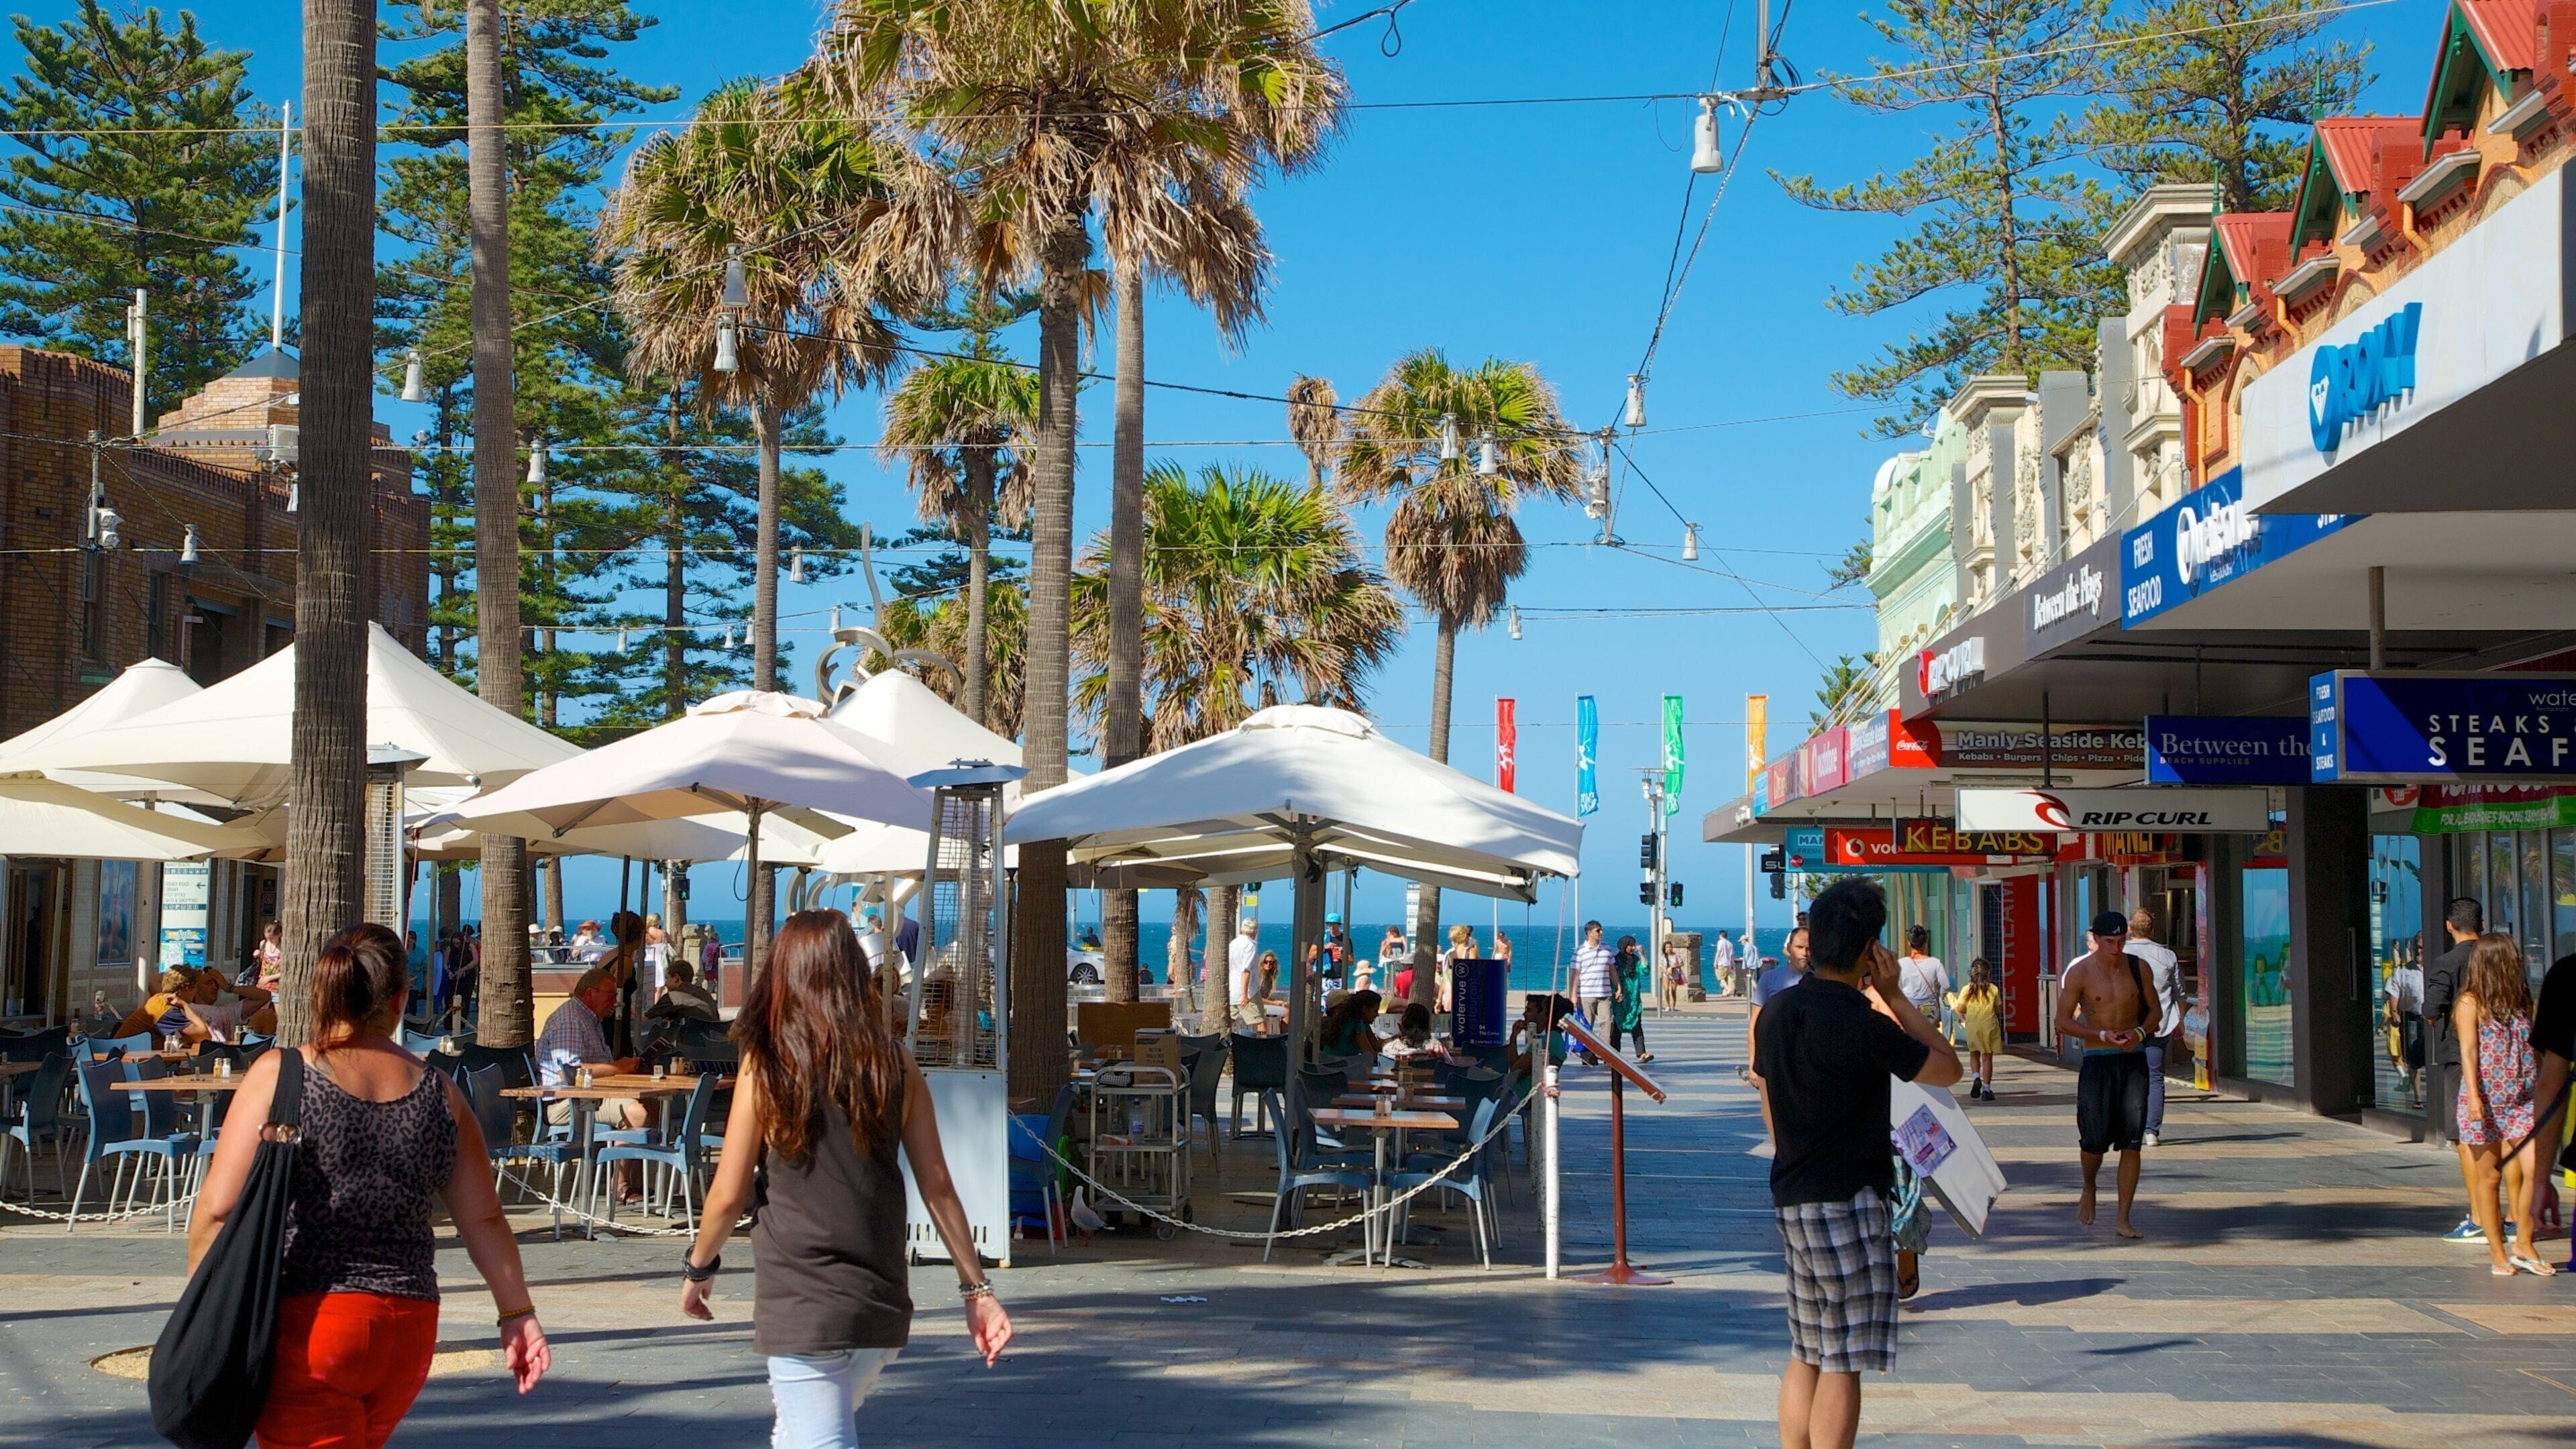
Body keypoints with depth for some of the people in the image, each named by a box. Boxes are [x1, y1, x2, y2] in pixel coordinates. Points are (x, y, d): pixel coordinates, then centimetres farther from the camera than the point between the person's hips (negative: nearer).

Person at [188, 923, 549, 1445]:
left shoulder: (279, 1075, -5)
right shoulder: (439, 1094, 5)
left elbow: (219, 1208, -8)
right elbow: (483, 1220, 9)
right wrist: (518, 1314, 18)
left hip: (307, 1323, -4)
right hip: (409, 1330, 4)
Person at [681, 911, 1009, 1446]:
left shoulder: (766, 1067, -6)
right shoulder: (896, 1065, 1)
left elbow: (729, 1194, -5)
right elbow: (937, 1186, 2)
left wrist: (698, 1267, 13)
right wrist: (977, 1288, 8)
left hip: (800, 1306, -4)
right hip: (882, 1302, 4)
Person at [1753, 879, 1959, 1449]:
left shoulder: (1777, 1012, 6)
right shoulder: (1863, 1027, -17)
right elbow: (1948, 1068, -4)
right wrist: (1894, 996, -3)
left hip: (1790, 1198, 8)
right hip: (1847, 1202, -8)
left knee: (1807, 1354, 15)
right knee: (1843, 1363, -3)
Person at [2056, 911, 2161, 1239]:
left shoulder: (2138, 968, 5)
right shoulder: (2079, 972, -5)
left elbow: (2154, 1010, 13)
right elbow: (2064, 1021, -5)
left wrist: (2140, 1032, -9)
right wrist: (2103, 1035, -18)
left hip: (2134, 1060, 2)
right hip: (2097, 1061, -2)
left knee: (2131, 1143, -3)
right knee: (2095, 1140, -6)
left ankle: (2123, 1219, 2)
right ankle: (2089, 1189, 27)